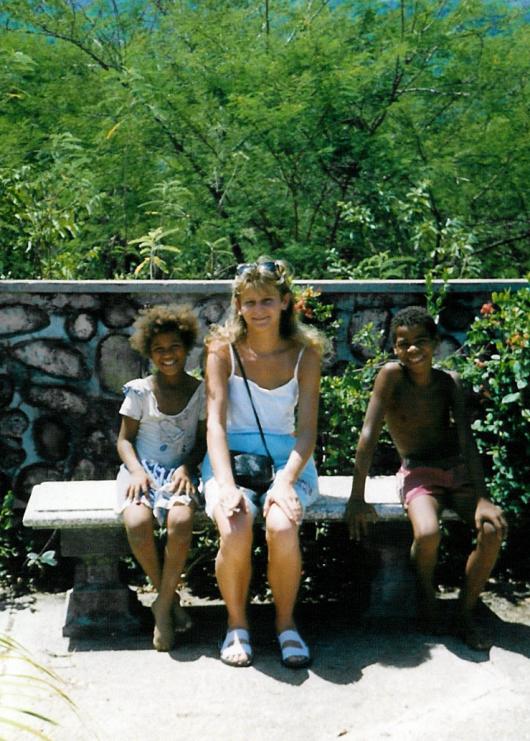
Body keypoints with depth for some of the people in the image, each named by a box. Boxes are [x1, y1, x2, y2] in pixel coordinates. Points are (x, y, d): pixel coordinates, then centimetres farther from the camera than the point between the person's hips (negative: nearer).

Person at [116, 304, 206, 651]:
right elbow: (125, 439, 6)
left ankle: (163, 604, -14)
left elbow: (203, 441, 8)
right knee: (138, 524, -32)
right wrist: (136, 470, -13)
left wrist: (186, 468, -11)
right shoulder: (139, 391, 4)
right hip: (142, 469, 0)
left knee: (181, 521, -35)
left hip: (180, 472, 0)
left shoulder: (201, 391, 5)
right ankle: (170, 597, -7)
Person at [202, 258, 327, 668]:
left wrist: (285, 480, -22)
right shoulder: (223, 350, -1)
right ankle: (237, 625, -2)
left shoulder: (305, 354, 1)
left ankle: (286, 623, -3)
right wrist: (226, 485, -25)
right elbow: (215, 422, -9)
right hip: (231, 457, 0)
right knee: (235, 532, -30)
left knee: (282, 528, -30)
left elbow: (307, 430, -4)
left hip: (286, 459, 1)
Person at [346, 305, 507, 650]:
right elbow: (369, 434, -16)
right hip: (419, 473, -3)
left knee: (493, 529, -24)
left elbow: (467, 439, -8)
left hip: (460, 470, 3)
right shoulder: (392, 375, -12)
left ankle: (466, 612, -1)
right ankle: (426, 596, 2)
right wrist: (357, 498, -20)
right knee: (428, 533, -33)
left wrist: (482, 498, -19)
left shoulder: (450, 381, -2)